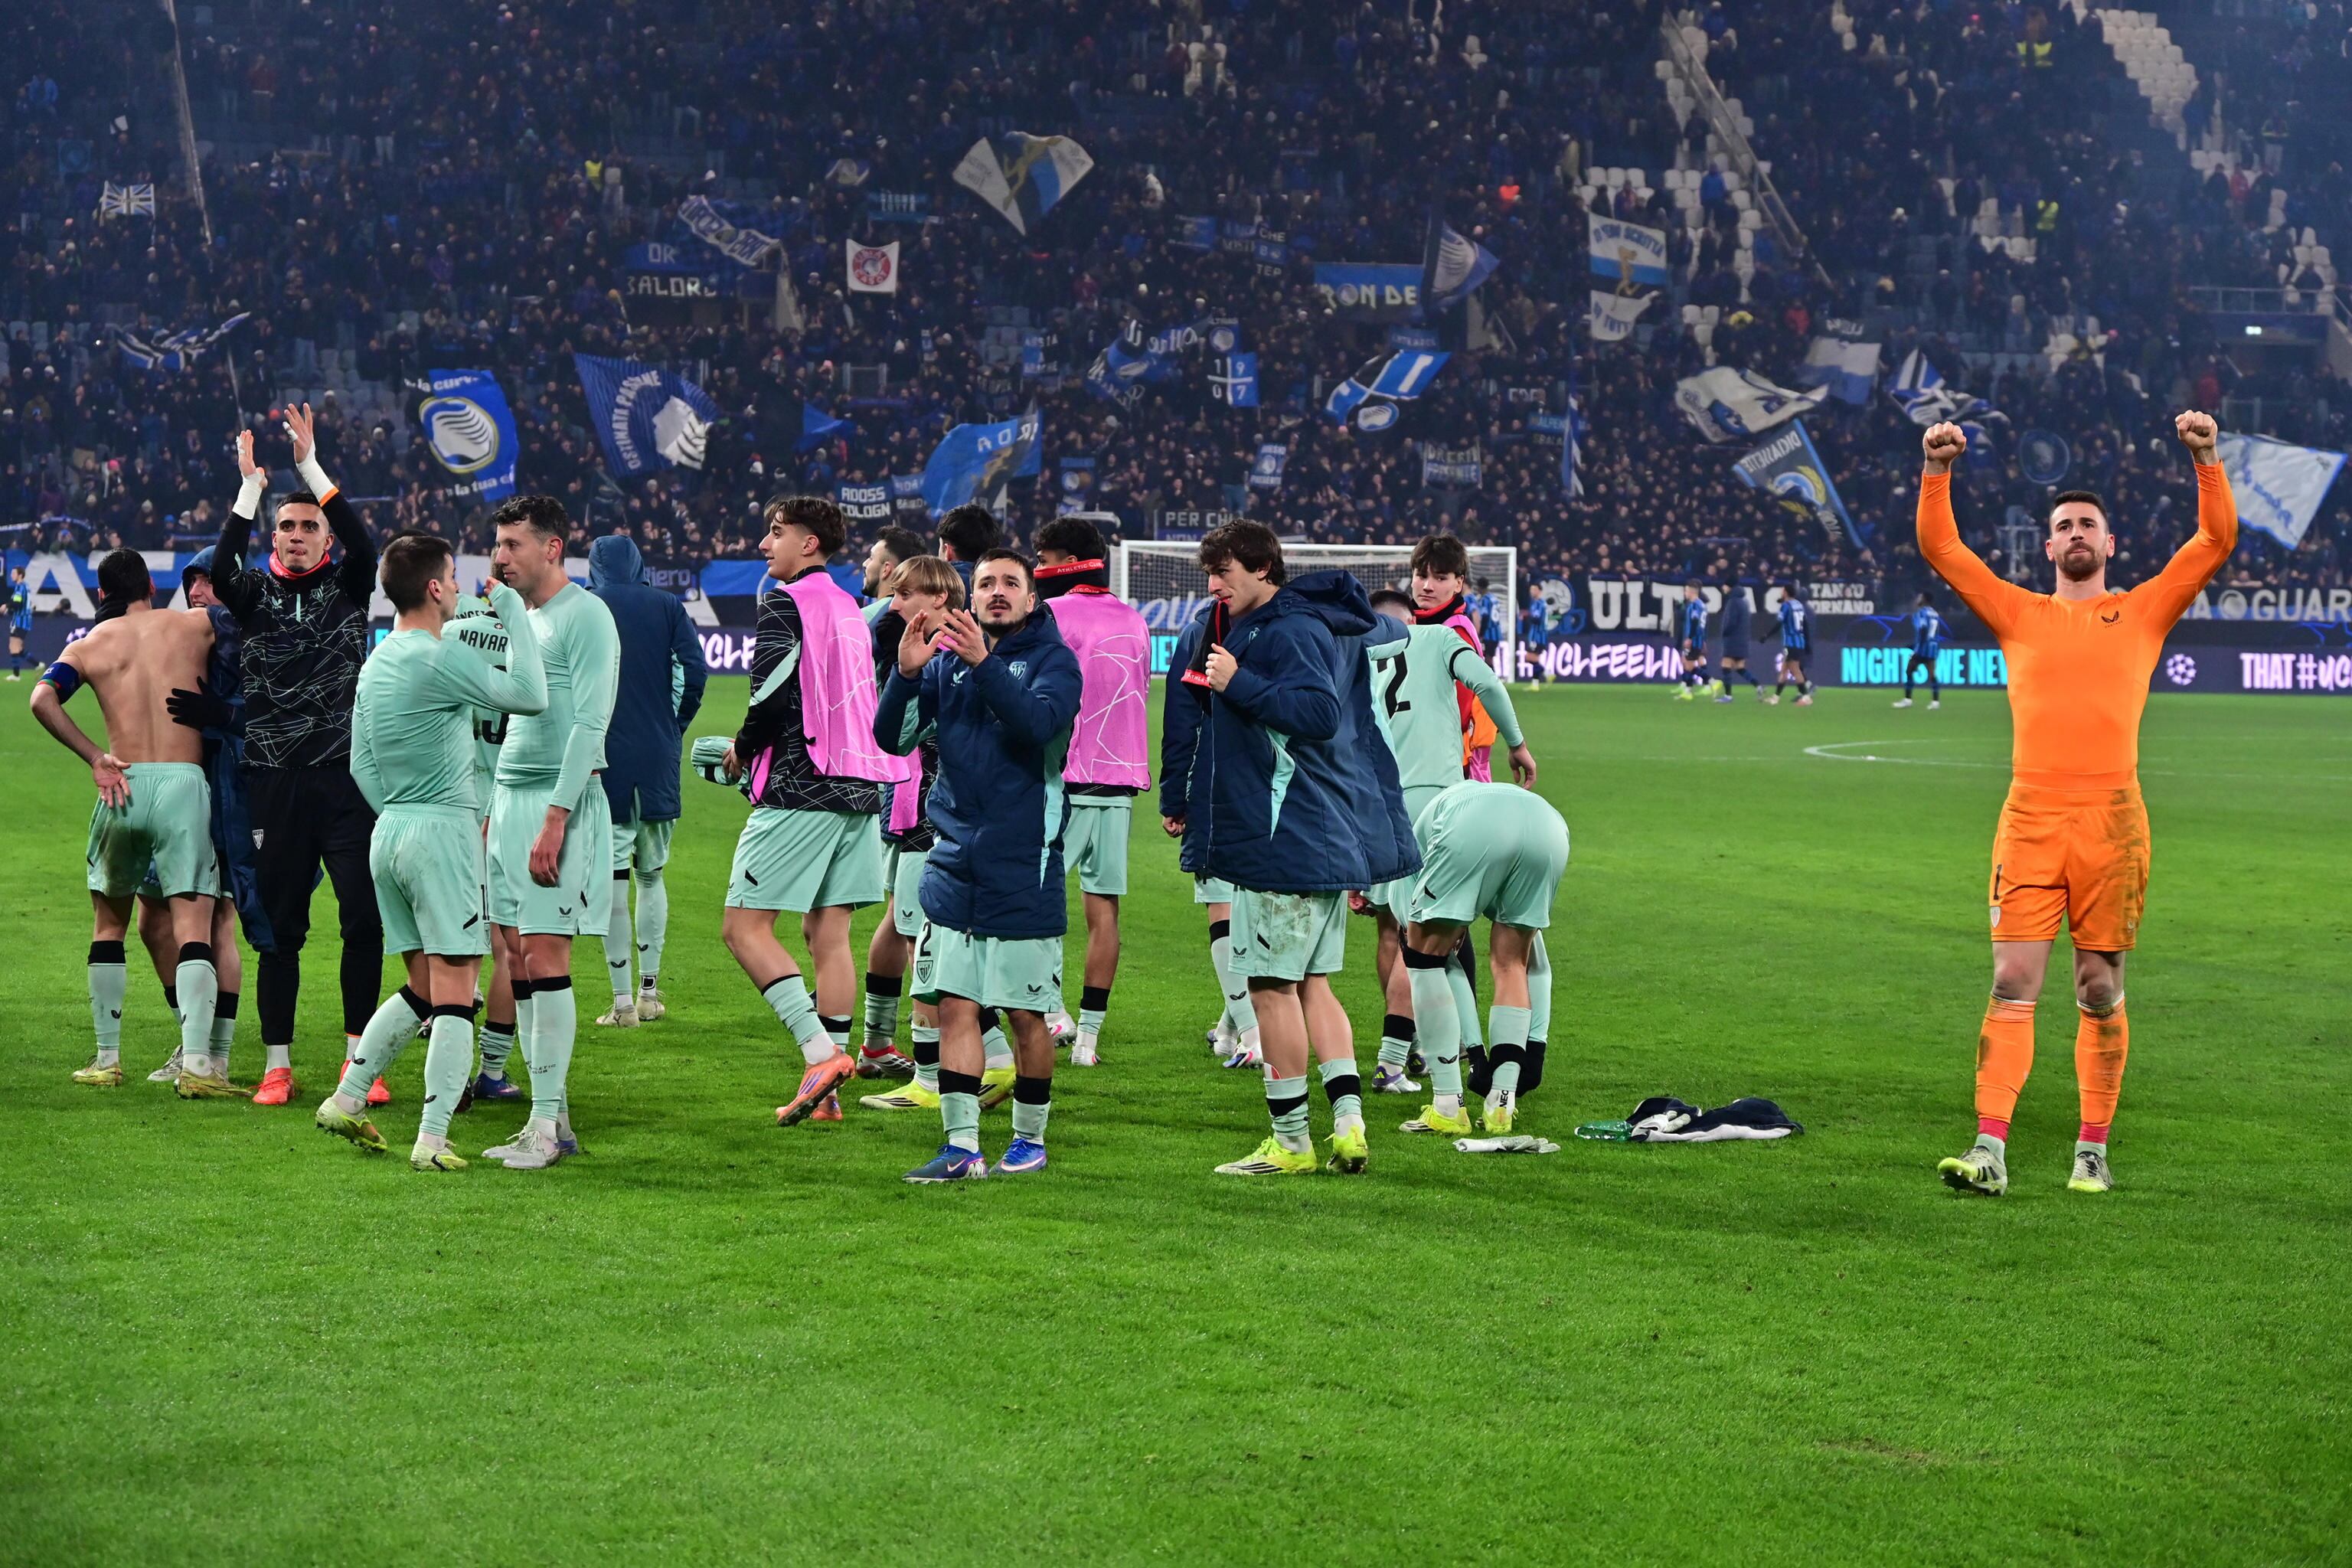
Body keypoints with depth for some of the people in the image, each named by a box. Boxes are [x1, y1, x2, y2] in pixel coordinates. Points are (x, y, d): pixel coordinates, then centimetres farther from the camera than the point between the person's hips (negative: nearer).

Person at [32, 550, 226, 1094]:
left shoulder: (89, 644, 11)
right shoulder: (196, 625, 8)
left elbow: (42, 698, -5)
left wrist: (96, 758, -4)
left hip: (124, 785, 2)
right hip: (185, 784, -2)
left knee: (109, 924, 19)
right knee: (193, 927, -6)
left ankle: (107, 1059, 20)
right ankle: (196, 1063, -20)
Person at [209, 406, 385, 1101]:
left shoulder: (347, 587, 7)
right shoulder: (256, 594, 9)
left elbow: (362, 544, -12)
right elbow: (221, 571, -12)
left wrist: (310, 465, -16)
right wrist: (251, 484, -17)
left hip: (345, 775, -1)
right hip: (274, 780, 1)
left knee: (365, 916, -5)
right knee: (280, 925, 4)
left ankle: (359, 1057, 2)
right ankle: (277, 1063, 10)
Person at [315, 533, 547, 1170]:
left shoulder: (375, 665, 13)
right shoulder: (442, 657, -14)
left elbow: (362, 766, 18)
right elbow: (530, 696, -18)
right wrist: (513, 614, -9)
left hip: (388, 832, 9)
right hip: (443, 831, -9)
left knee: (422, 989, 18)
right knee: (454, 992, -6)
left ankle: (347, 1099, 14)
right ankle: (432, 1140, -9)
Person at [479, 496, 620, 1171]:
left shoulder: (585, 616, -9)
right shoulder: (521, 620, 18)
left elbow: (590, 723, -16)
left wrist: (555, 817, -21)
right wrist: (492, 809, 17)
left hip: (558, 802, -9)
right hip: (509, 799, 9)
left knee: (544, 960, -10)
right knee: (517, 962, 7)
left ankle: (548, 1124, -7)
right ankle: (549, 1119, 11)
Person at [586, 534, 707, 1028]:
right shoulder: (667, 606, 6)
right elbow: (694, 669, -4)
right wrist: (676, 726, 7)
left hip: (603, 756, -3)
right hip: (657, 757, 3)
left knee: (612, 879, -1)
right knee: (651, 874, 16)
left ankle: (623, 1001, -3)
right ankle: (649, 991, 17)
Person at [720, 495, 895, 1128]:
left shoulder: (784, 604, -8)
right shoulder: (849, 609, 17)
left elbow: (773, 696, -17)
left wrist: (741, 749, 2)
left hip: (799, 791, -8)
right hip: (858, 787, 8)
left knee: (744, 926, -4)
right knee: (829, 934, 8)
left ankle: (821, 1052, -16)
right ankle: (828, 1092, 7)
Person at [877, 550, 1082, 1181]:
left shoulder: (1053, 659, -2)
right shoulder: (946, 660, 10)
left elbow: (1040, 721, -22)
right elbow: (893, 738, 2)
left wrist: (984, 664, -32)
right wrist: (905, 672, -14)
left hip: (1023, 868, -4)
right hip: (952, 865, 4)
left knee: (1025, 1013, 3)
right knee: (954, 1005, 2)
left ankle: (1030, 1140, 17)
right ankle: (961, 1146, 6)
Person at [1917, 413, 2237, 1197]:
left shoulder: (2145, 609, 13)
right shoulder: (2019, 613, 15)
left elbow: (2218, 540, 6)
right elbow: (1939, 548, 10)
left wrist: (2207, 459, -5)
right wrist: (1937, 473, -3)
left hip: (2111, 821, 0)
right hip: (2029, 819, 0)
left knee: (2101, 990, 3)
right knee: (2012, 983, -6)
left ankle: (2092, 1153, 11)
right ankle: (1990, 1150, -10)